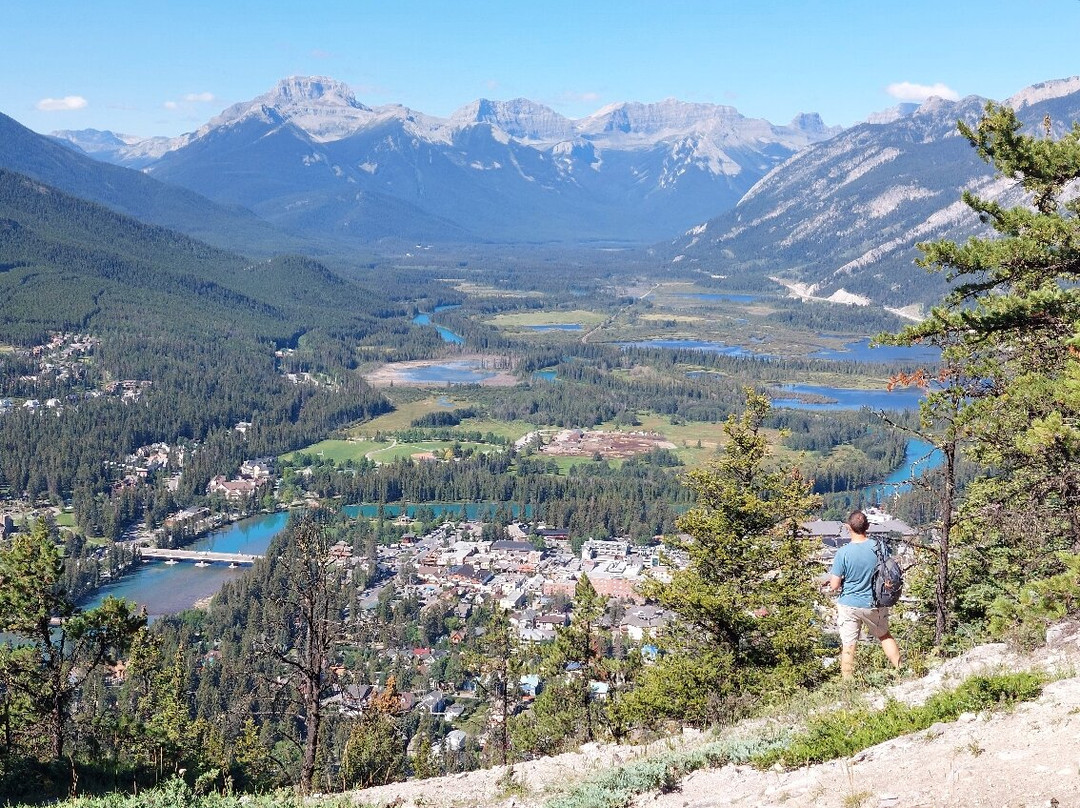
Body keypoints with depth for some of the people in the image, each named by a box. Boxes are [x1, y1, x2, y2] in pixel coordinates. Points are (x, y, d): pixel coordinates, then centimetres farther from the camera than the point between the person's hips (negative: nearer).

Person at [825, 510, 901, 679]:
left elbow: (834, 586, -15)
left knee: (848, 647, 6)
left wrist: (831, 584, 7)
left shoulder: (843, 552, -17)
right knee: (885, 636, 26)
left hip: (849, 605, -3)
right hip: (875, 604, 3)